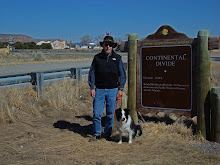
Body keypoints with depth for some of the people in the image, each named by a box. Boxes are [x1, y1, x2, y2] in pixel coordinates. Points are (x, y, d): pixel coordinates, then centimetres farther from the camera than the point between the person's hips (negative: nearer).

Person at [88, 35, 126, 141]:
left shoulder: (117, 58, 5)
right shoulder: (97, 58, 5)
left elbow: (122, 74, 7)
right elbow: (92, 73, 7)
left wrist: (120, 89, -1)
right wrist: (92, 88, -1)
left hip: (112, 90, 0)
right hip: (99, 90, 0)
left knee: (110, 114, 5)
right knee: (97, 113, -3)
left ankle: (107, 134, 20)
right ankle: (96, 134, 13)